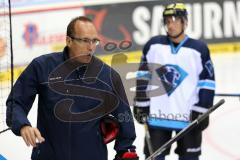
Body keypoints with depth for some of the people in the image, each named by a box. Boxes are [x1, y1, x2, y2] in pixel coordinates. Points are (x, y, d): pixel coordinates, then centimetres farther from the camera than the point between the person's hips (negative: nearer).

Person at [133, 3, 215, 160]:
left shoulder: (199, 49, -4)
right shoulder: (153, 45, 1)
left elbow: (207, 83, -2)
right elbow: (143, 77, 7)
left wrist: (201, 111, -7)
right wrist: (141, 104, 4)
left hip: (188, 117, -1)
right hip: (156, 116, 1)